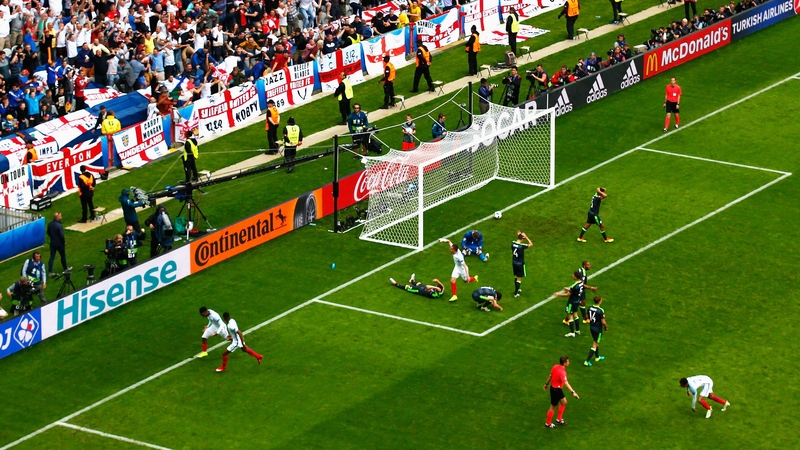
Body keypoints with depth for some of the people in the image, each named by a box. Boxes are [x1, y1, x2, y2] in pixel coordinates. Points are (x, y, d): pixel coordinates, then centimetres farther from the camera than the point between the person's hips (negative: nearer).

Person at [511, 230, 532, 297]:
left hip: (514, 263, 6)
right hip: (520, 264, -6)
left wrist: (518, 235, 7)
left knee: (516, 276, 25)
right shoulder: (522, 246, -26)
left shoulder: (513, 243, -9)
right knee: (519, 279, 6)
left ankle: (517, 289, 41)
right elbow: (531, 244, -15)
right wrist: (526, 237, -19)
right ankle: (516, 293, 11)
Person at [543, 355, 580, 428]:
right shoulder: (562, 372, -33)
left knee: (564, 402, 23)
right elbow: (566, 383, -45)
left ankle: (559, 419, 38)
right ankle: (548, 423, 27)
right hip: (555, 390, -9)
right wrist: (573, 392, -54)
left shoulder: (555, 367, -6)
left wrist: (546, 384, 25)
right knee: (553, 407, 9)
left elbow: (550, 376, 9)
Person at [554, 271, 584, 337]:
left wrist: (558, 294, -12)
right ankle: (577, 330, 33)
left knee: (570, 316, 3)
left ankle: (572, 333, 9)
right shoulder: (581, 283, -5)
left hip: (572, 302, -8)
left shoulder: (574, 286, -30)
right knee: (575, 315, 23)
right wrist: (569, 289, 16)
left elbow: (568, 294, -22)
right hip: (577, 301, 8)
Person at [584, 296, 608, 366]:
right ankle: (587, 361, 0)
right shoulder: (600, 311, -27)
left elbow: (588, 317, 8)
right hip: (598, 329, -7)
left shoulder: (590, 308, -6)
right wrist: (606, 327, -1)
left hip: (592, 327, 7)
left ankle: (597, 357, 45)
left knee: (596, 342, 27)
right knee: (595, 345, 2)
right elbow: (603, 322, -21)